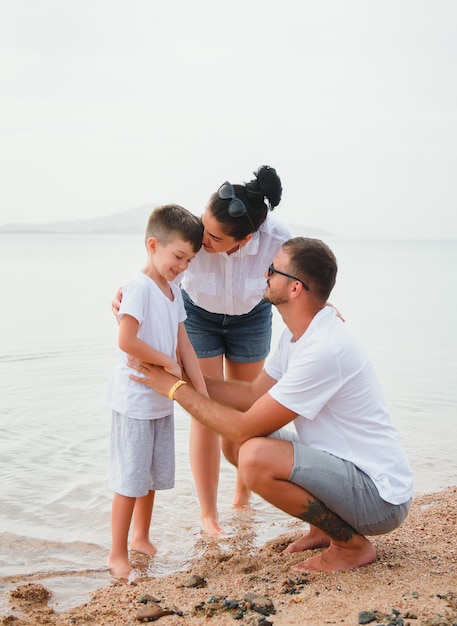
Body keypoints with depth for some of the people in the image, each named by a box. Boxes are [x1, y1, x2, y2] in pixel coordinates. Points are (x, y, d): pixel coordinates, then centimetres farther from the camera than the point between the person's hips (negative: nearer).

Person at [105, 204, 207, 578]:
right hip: (135, 400, -8)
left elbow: (184, 345, 9)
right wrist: (168, 362, -18)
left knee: (154, 476, 18)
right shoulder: (140, 287, -18)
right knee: (131, 478, 0)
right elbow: (126, 341, -29)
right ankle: (118, 554, 13)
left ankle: (141, 538, 35)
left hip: (162, 400, 8)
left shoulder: (174, 291, 9)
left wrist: (203, 394, 5)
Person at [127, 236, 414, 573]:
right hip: (342, 468, 9)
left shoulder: (323, 350, -27)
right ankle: (325, 526, 13)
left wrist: (176, 388, -14)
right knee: (236, 445, 4)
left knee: (256, 456, -28)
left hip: (382, 496, -9)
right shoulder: (300, 333, 4)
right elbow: (254, 394, 12)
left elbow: (246, 427, -23)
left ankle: (354, 544, -7)